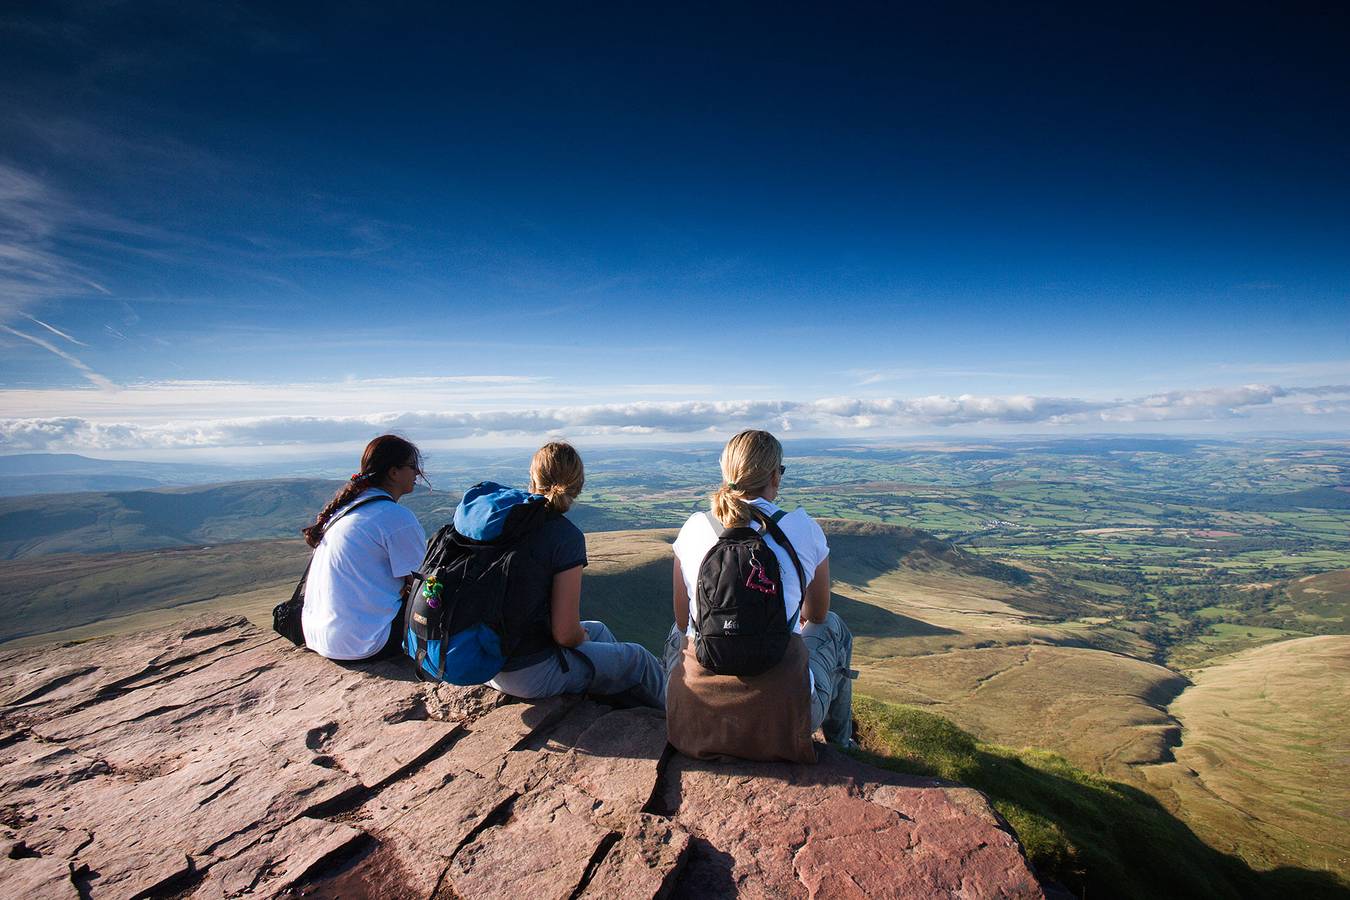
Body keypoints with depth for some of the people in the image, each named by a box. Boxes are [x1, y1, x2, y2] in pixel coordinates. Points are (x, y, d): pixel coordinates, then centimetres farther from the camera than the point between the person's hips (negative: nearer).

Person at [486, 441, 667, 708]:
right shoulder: (567, 536, -23)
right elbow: (565, 633, -25)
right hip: (531, 674, -7)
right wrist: (582, 637, 0)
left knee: (598, 629, 29)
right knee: (639, 658, 13)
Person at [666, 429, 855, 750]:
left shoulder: (694, 527, -7)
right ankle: (839, 744, 47)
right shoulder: (804, 528, -10)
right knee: (834, 627, 27)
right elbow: (817, 615, 8)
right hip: (788, 714, -1)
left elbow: (684, 621, 6)